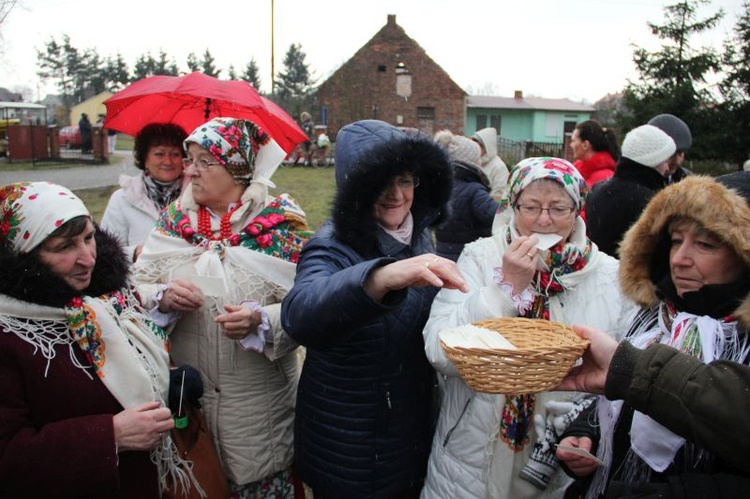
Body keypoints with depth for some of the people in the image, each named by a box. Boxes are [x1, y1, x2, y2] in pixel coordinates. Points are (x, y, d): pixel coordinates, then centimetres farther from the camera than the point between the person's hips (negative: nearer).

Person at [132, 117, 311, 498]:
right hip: (185, 392, 3)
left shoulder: (280, 221, -7)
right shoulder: (174, 218, 4)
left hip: (259, 398, -3)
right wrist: (162, 296, -15)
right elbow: (134, 288, 5)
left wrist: (260, 320, -28)